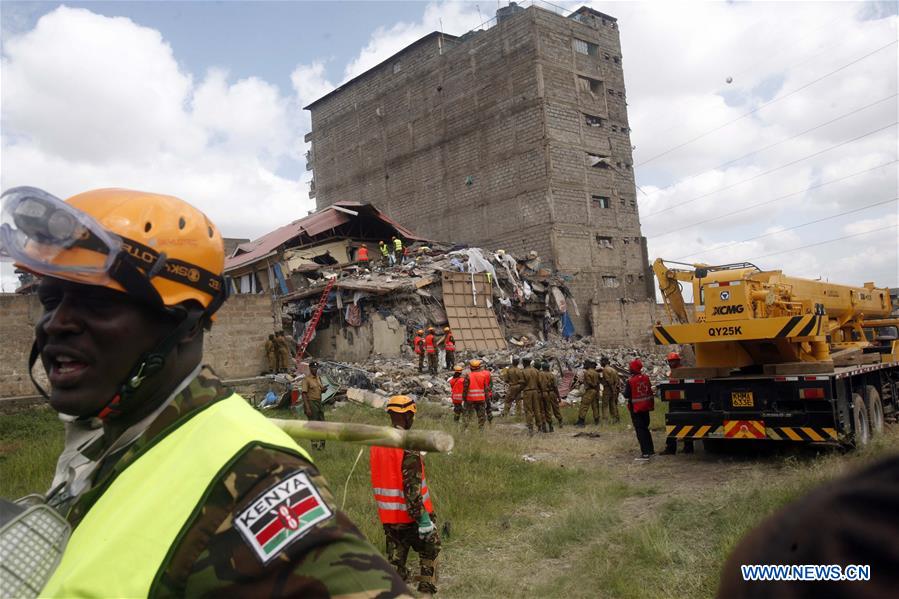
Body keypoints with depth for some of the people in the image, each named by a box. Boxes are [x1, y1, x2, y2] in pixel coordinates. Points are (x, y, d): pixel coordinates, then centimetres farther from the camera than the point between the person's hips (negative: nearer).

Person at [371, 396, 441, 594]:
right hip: (411, 515, -6)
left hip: (388, 516, 6)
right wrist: (423, 519, -21)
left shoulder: (376, 443, 2)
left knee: (396, 561, 16)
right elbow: (412, 487, -25)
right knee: (430, 552, 16)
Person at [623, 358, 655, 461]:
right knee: (645, 427, 20)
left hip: (636, 408, -6)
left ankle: (645, 453, -7)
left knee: (640, 430, -2)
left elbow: (626, 395, -14)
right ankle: (650, 449, 28)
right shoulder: (646, 377, -2)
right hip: (646, 407, 6)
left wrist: (625, 390, 5)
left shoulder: (630, 381, -20)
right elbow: (650, 390, 7)